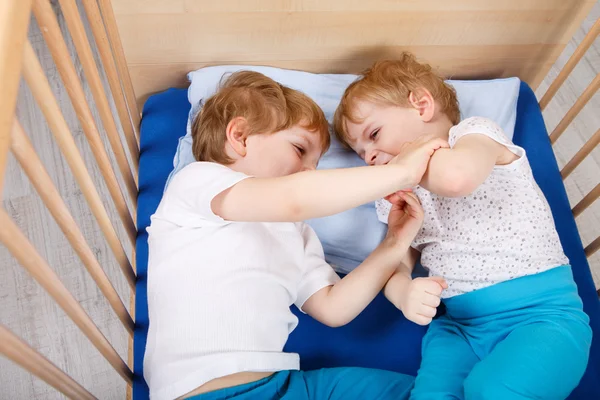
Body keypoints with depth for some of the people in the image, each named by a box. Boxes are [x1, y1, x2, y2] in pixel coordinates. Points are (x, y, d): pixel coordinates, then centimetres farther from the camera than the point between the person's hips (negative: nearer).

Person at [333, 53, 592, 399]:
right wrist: (404, 293, -13)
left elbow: (456, 176, -26)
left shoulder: (475, 133, -1)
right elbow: (396, 266, 10)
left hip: (541, 312, -4)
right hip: (460, 325, 4)